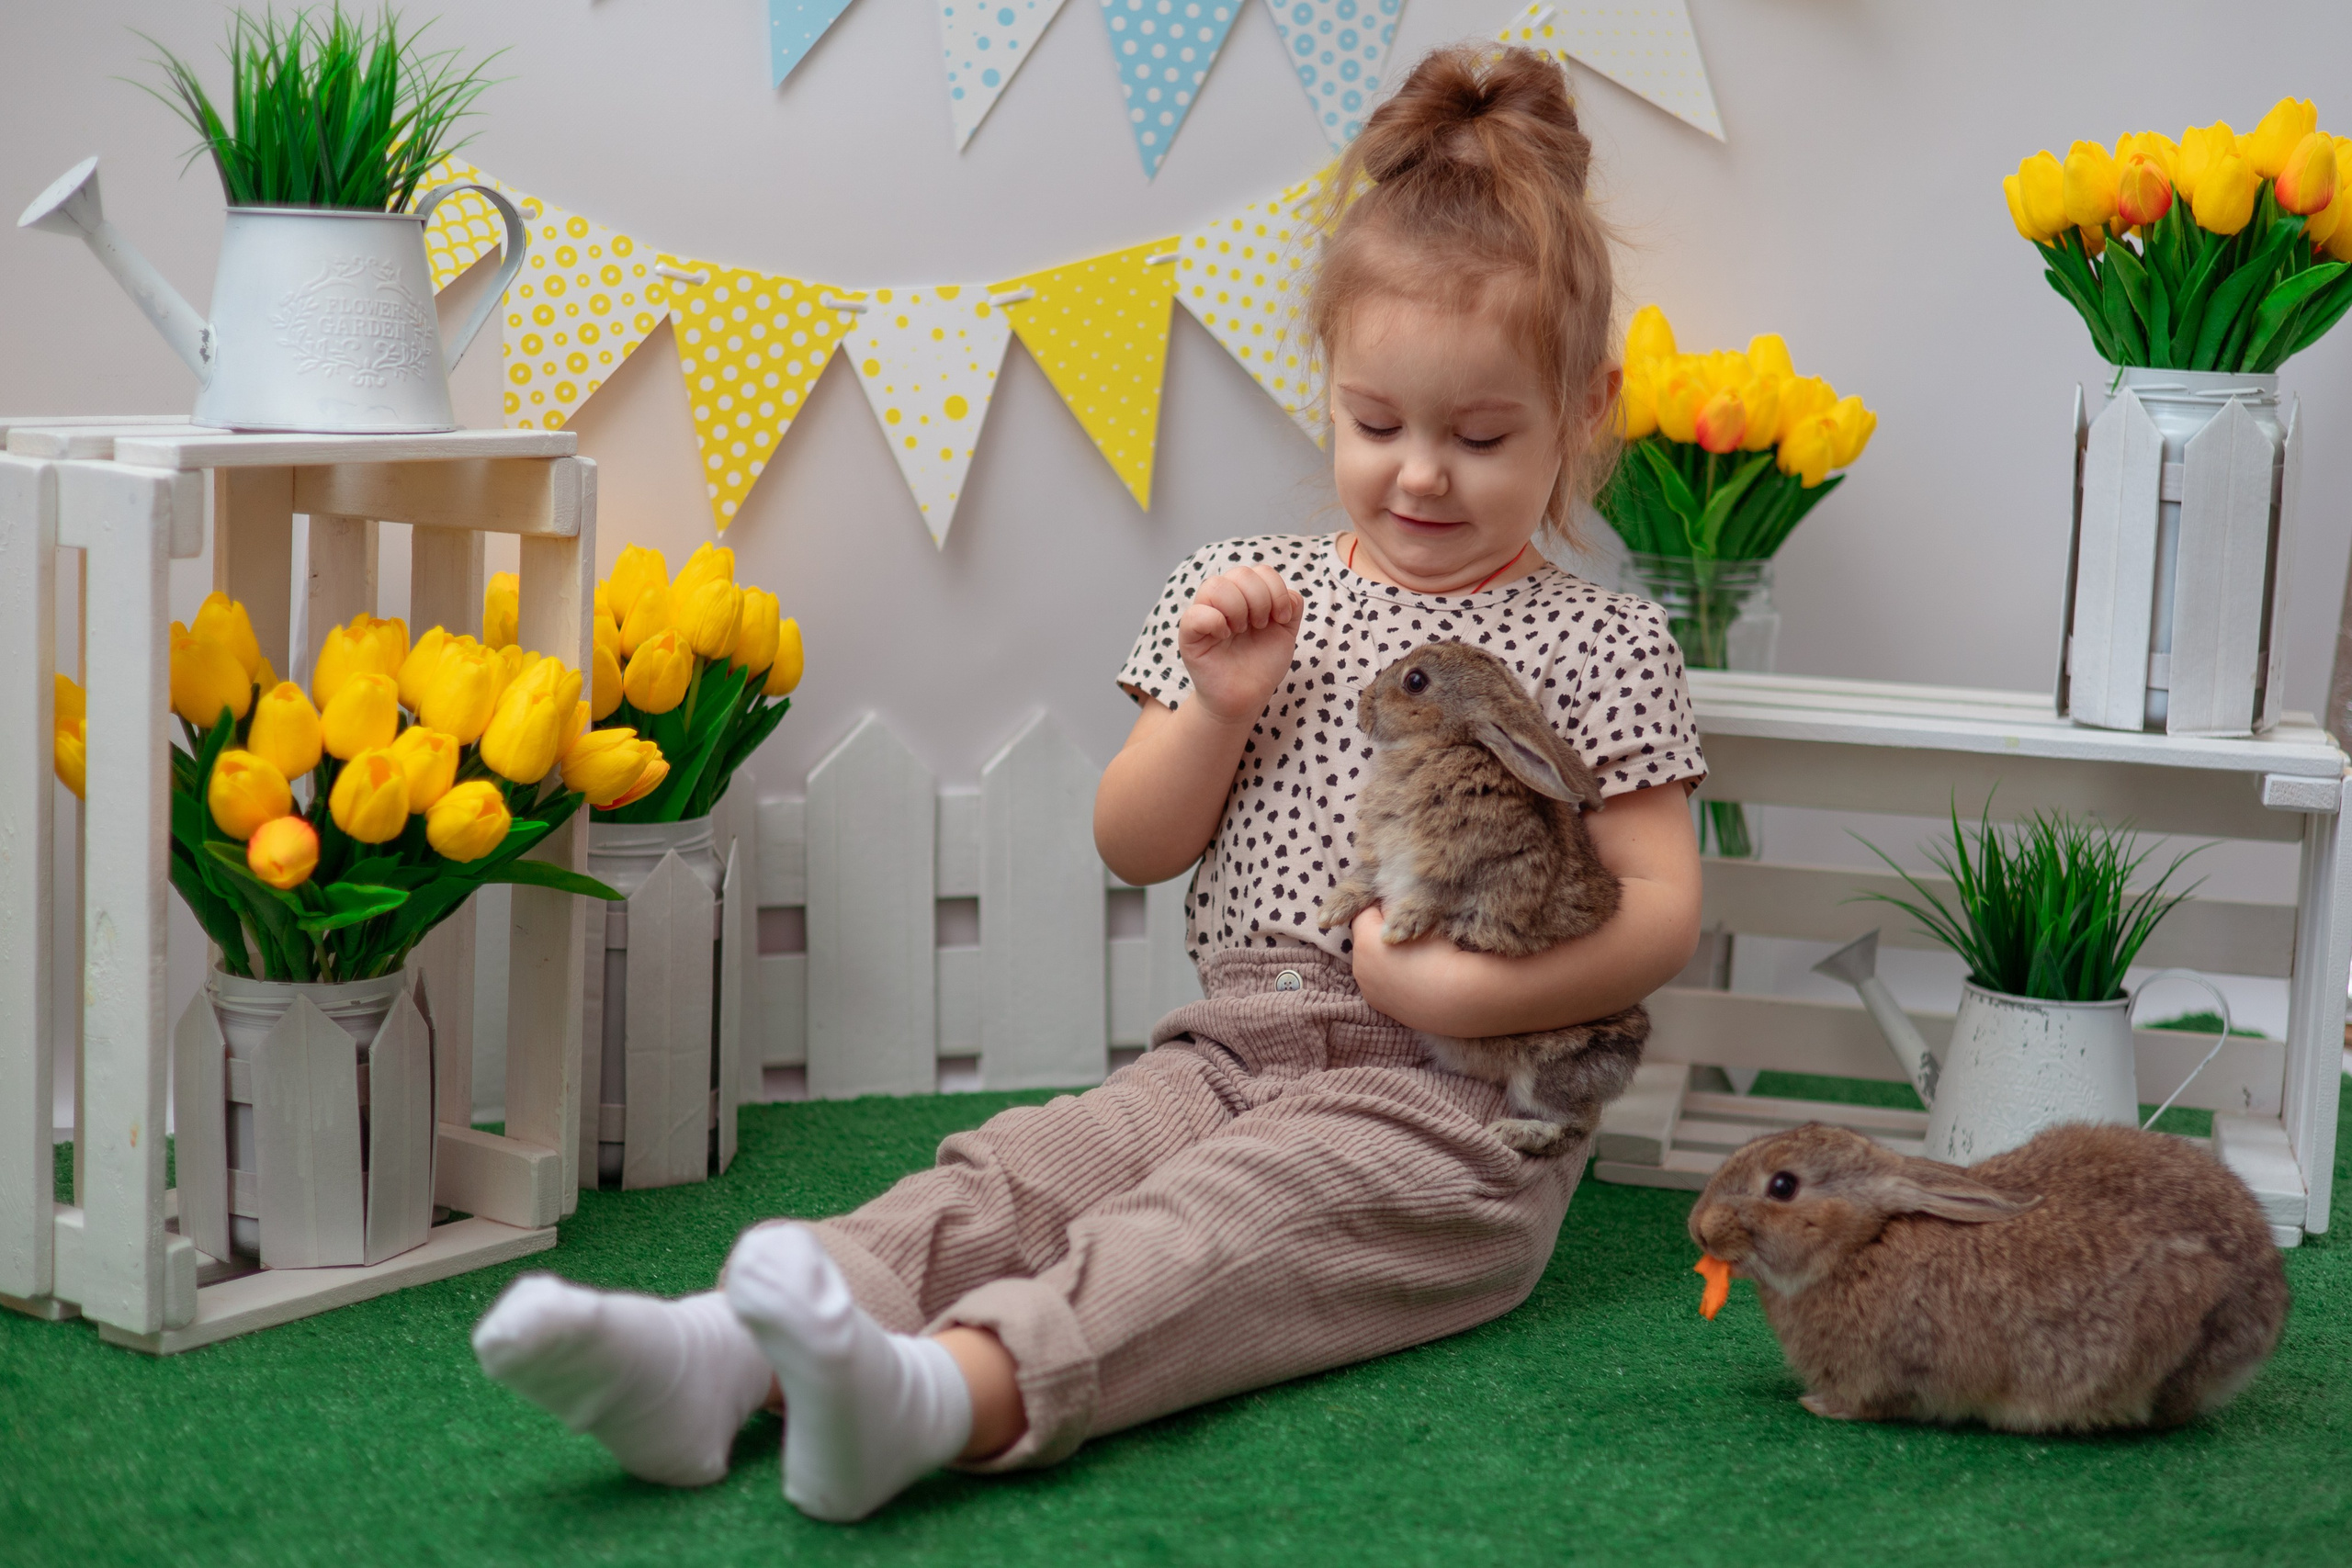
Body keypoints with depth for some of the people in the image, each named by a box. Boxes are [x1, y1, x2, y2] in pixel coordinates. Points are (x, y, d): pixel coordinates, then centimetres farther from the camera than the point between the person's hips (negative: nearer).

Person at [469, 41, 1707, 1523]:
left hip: (1454, 1104, -5)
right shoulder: (1252, 592, 16)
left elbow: (1661, 908, -3)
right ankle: (718, 1358, -45)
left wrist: (1469, 988, -18)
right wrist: (1220, 710, -4)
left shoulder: (1595, 644, 4)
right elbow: (1136, 847, 15)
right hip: (1231, 1056, 5)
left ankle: (949, 1389, -61)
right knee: (1014, 1172, -22)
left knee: (1213, 1224, -33)